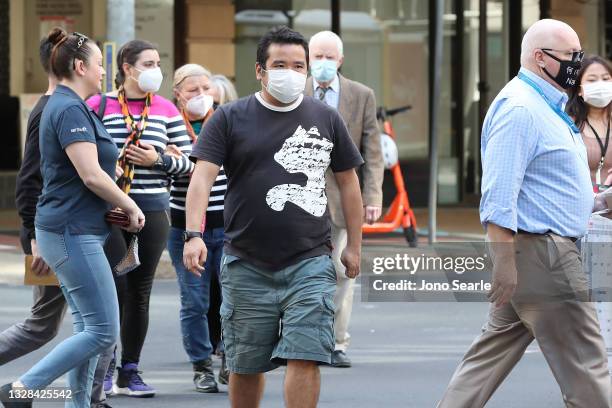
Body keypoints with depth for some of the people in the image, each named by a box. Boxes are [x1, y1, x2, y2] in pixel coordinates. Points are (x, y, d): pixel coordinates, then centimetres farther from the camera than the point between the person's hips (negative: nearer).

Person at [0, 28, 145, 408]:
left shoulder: (65, 106, 16)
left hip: (74, 230, 11)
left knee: (89, 328, 11)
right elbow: (91, 175, -21)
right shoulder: (71, 110, -16)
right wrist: (131, 208, -9)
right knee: (103, 330, -9)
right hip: (73, 232, -11)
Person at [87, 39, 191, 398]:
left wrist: (159, 160, -10)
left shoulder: (167, 110, 6)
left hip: (153, 210, 3)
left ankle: (130, 372, 15)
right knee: (114, 287, -5)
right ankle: (105, 368, 7)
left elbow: (189, 164, 6)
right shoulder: (98, 106, -2)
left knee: (140, 291, 7)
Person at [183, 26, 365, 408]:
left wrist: (354, 246, 12)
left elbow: (348, 182, 15)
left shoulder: (326, 119, 9)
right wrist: (194, 235, -21)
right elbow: (203, 177, -7)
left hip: (310, 264, 0)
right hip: (247, 266, 0)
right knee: (246, 365, 9)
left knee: (305, 358, -10)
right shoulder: (230, 118, 2)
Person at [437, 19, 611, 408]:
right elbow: (500, 194, -22)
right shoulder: (519, 109, -16)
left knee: (495, 351, 12)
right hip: (539, 251, -10)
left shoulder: (548, 106, 17)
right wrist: (504, 261, -25)